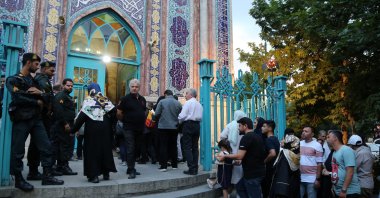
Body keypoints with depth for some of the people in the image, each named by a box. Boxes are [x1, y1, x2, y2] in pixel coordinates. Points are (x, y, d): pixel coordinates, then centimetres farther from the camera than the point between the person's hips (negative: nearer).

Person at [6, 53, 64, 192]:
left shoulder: (34, 80, 18)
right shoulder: (13, 79, -3)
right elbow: (17, 98, -19)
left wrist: (40, 93, -10)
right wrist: (37, 102, -8)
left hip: (36, 118, 6)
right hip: (21, 119, -6)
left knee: (46, 146, 3)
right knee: (18, 151, 1)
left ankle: (47, 176, 10)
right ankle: (18, 180, 15)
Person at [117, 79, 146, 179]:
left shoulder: (142, 99, 11)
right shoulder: (125, 99, -6)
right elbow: (119, 113, -5)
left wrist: (142, 122, 13)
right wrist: (125, 121, 3)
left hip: (139, 129, 6)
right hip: (129, 129, -6)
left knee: (136, 149, 12)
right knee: (130, 149, -7)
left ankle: (130, 168, 23)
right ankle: (131, 171, -4)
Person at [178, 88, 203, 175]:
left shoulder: (188, 103, -8)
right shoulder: (199, 104, 13)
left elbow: (182, 115, -13)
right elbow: (200, 117, 11)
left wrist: (180, 121, 5)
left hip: (188, 125, -7)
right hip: (197, 125, 7)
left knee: (187, 147, -3)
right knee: (195, 147, 11)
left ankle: (191, 169, -6)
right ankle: (195, 169, 13)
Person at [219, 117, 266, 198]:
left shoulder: (246, 137, -17)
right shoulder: (258, 137, 11)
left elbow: (239, 156, -23)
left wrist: (225, 156, -10)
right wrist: (241, 160, 25)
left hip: (253, 174, -9)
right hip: (258, 171, 9)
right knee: (240, 187, 22)